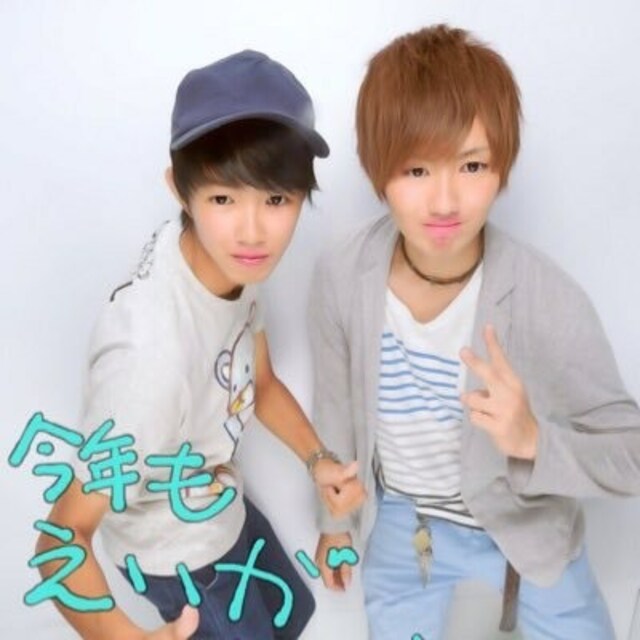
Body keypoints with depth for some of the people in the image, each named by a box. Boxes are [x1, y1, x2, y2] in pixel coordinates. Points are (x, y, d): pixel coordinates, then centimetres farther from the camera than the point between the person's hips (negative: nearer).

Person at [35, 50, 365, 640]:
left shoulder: (230, 256, -20)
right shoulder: (150, 357, -43)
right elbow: (63, 539, -33)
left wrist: (318, 458, -16)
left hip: (224, 513, 7)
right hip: (180, 556, -6)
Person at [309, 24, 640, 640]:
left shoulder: (548, 298, -28)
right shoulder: (340, 279, -22)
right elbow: (336, 409, -5)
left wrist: (533, 439, -40)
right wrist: (336, 518, 8)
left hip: (524, 518, -1)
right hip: (401, 519, 2)